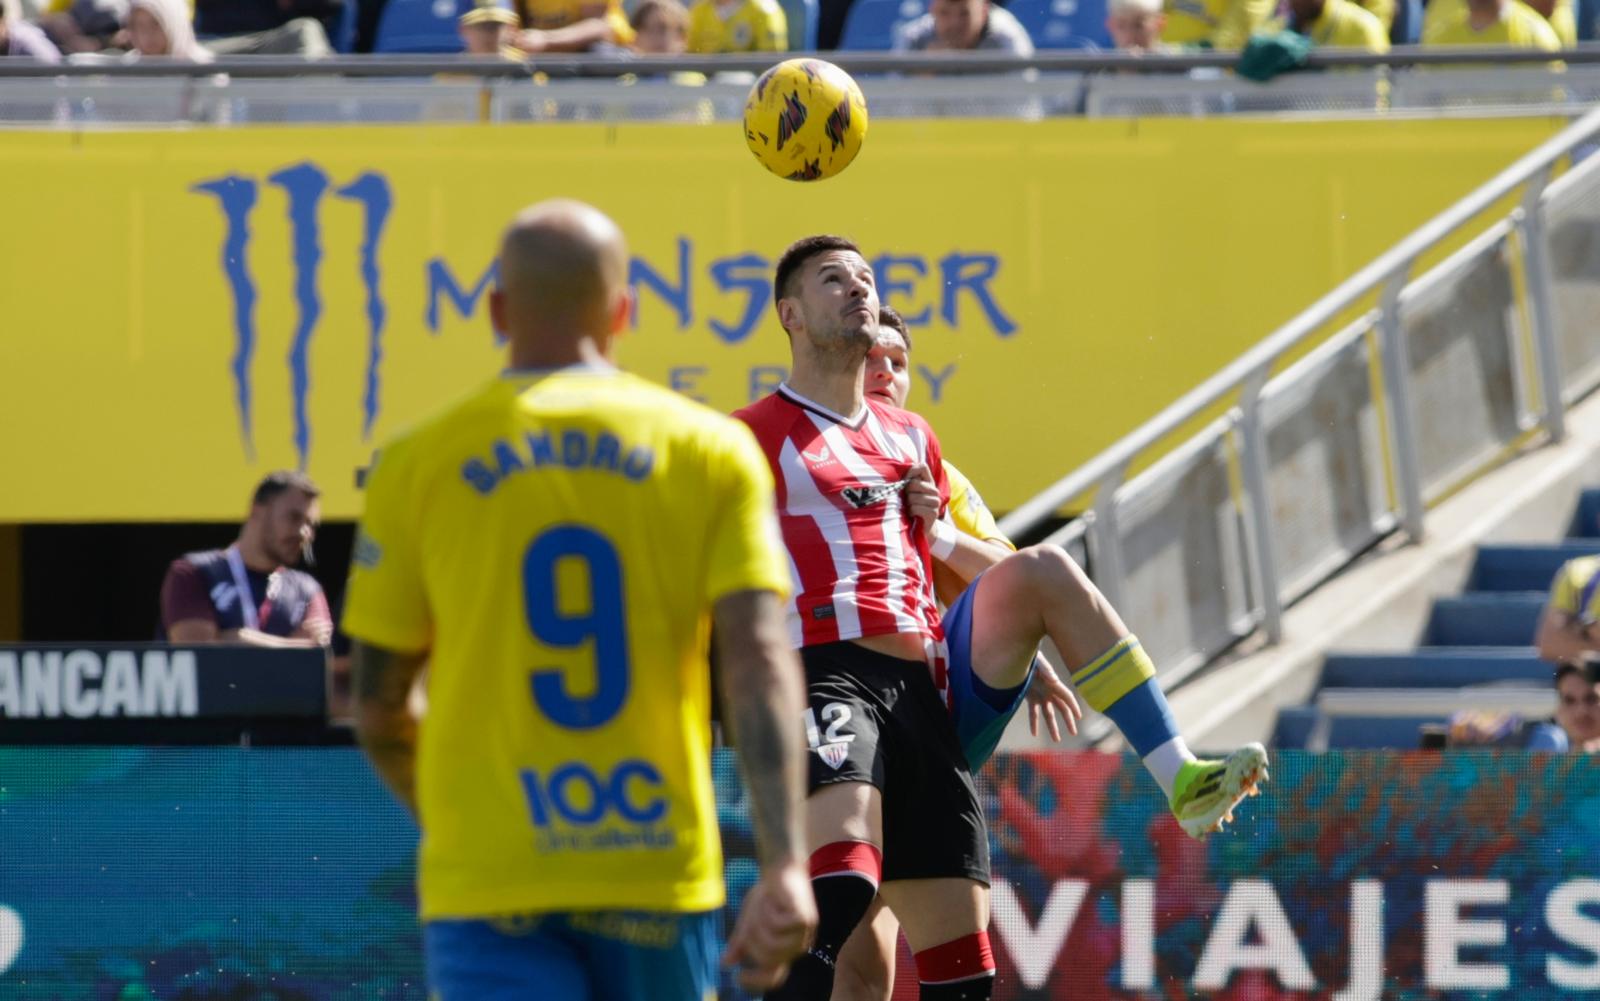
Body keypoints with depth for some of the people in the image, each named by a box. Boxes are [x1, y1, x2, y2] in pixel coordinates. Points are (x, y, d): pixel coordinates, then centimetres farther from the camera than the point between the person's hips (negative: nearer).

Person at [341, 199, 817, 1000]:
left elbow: (376, 709, 7)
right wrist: (784, 865, -14)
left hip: (488, 878, -1)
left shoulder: (418, 466, 3)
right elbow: (760, 662, -8)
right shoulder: (711, 451, 4)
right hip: (658, 872, 1)